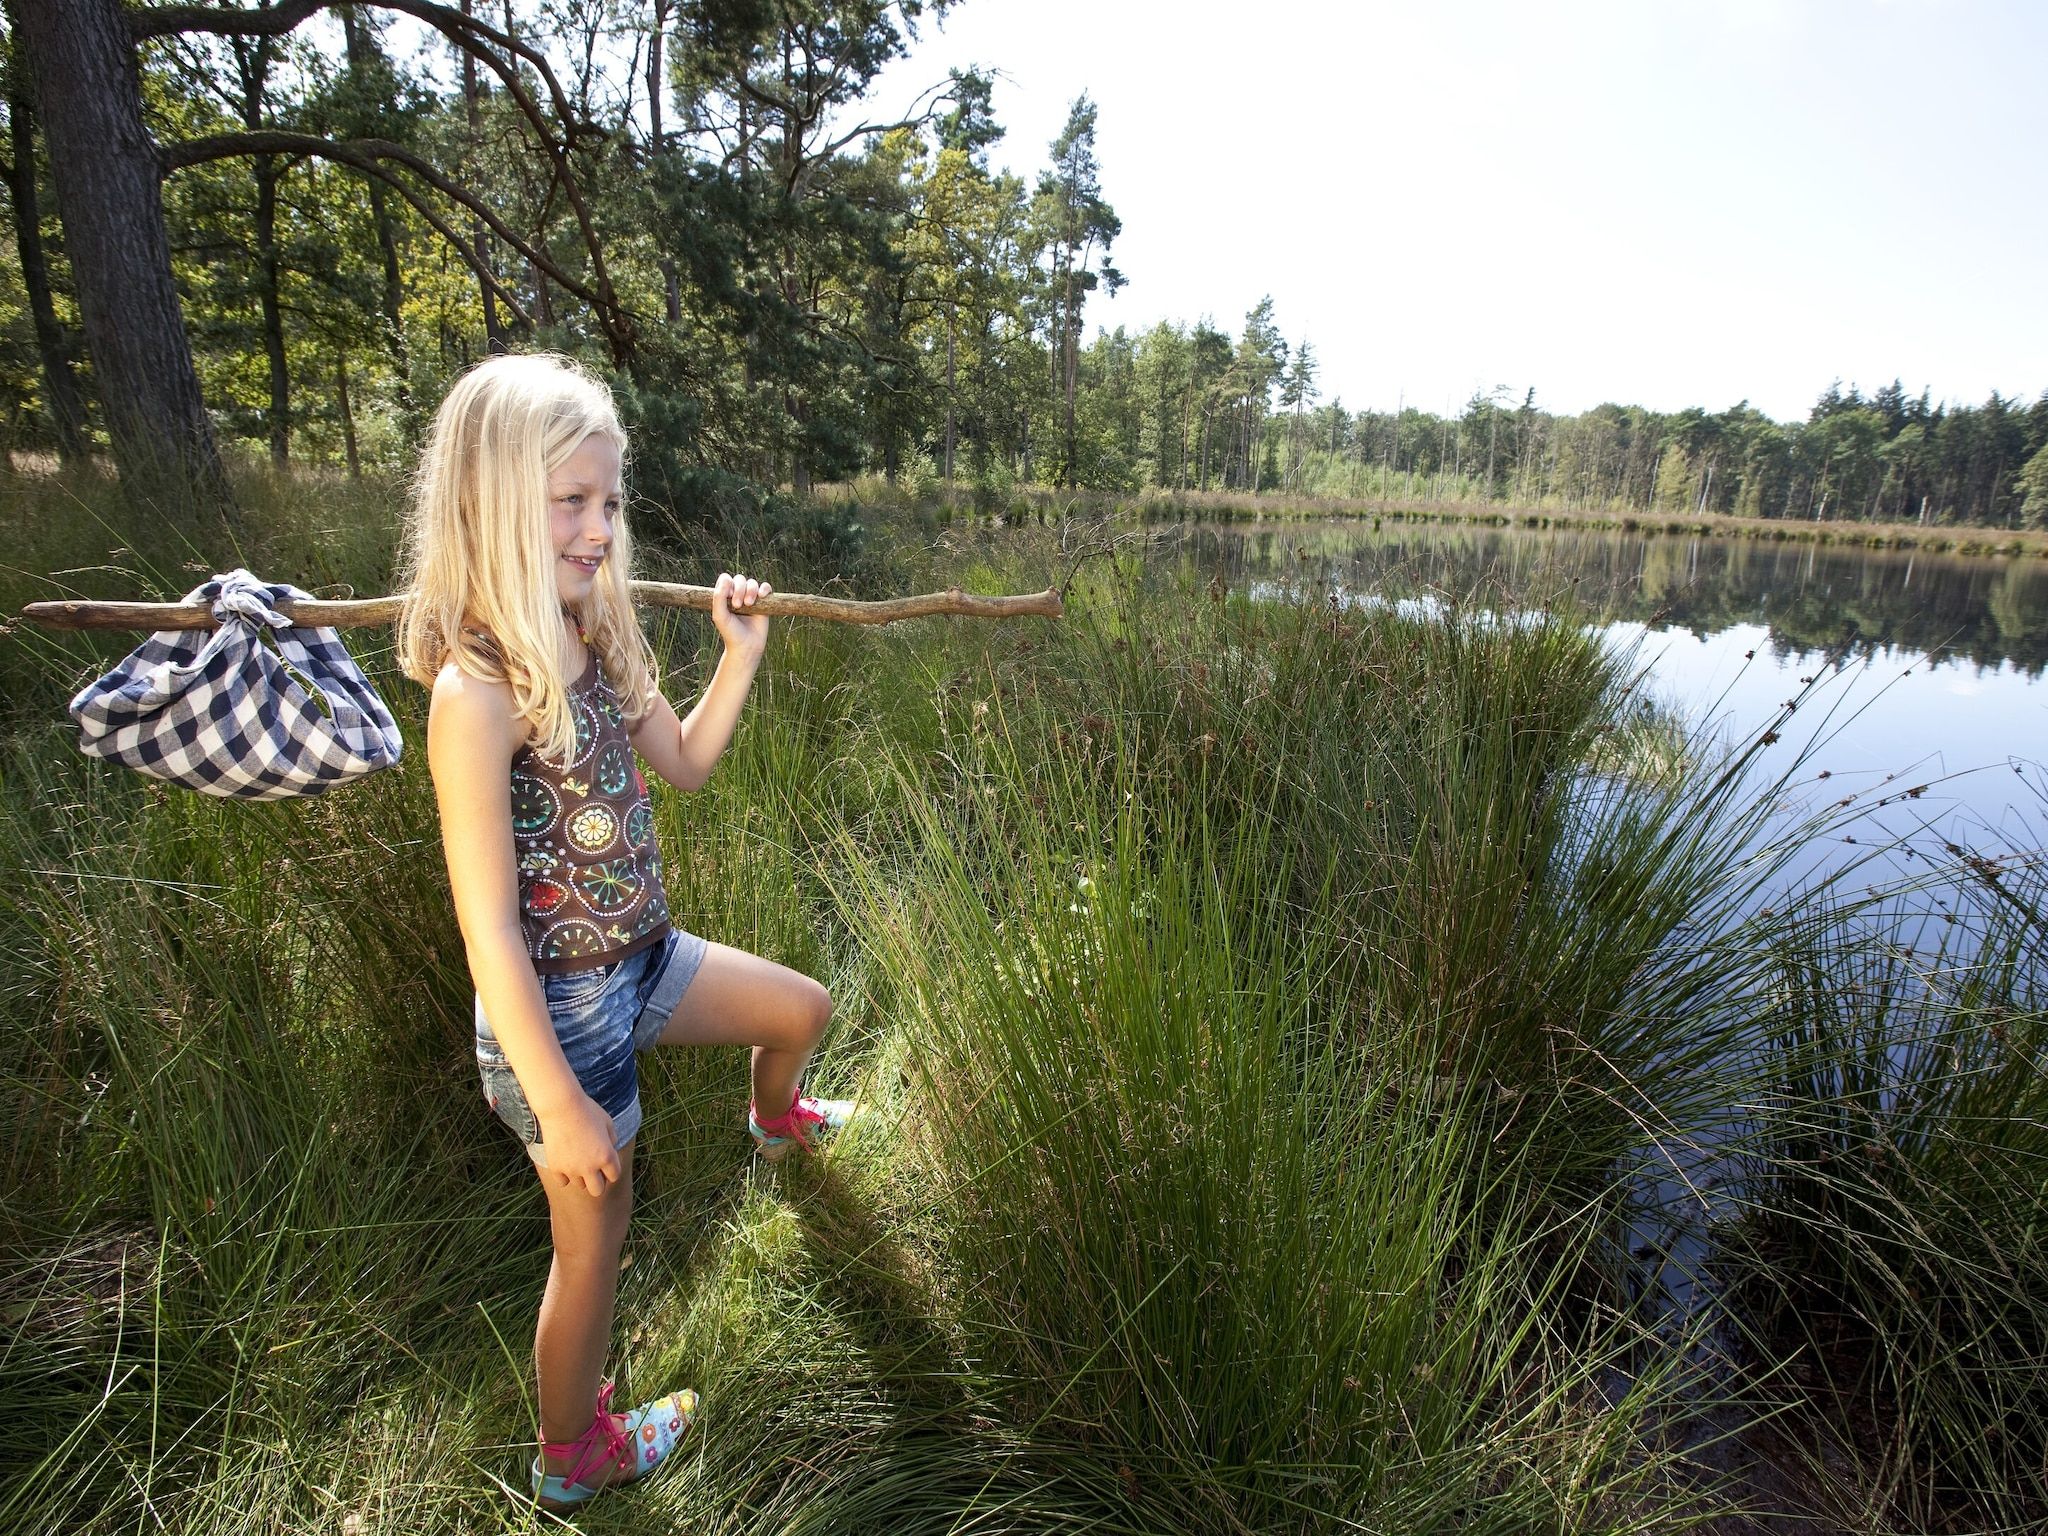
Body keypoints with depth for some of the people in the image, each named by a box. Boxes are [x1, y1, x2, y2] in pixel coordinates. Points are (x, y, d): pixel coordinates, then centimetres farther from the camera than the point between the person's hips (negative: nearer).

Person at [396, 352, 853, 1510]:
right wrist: (558, 1107, -22)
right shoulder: (476, 691, -27)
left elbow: (686, 765, 12)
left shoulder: (597, 646, -2)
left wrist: (741, 653, -2)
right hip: (560, 1010, -7)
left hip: (641, 963, 8)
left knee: (805, 1008, 25)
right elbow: (489, 928, -26)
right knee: (596, 1240, 12)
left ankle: (775, 1119, 62)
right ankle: (575, 1458, 42)